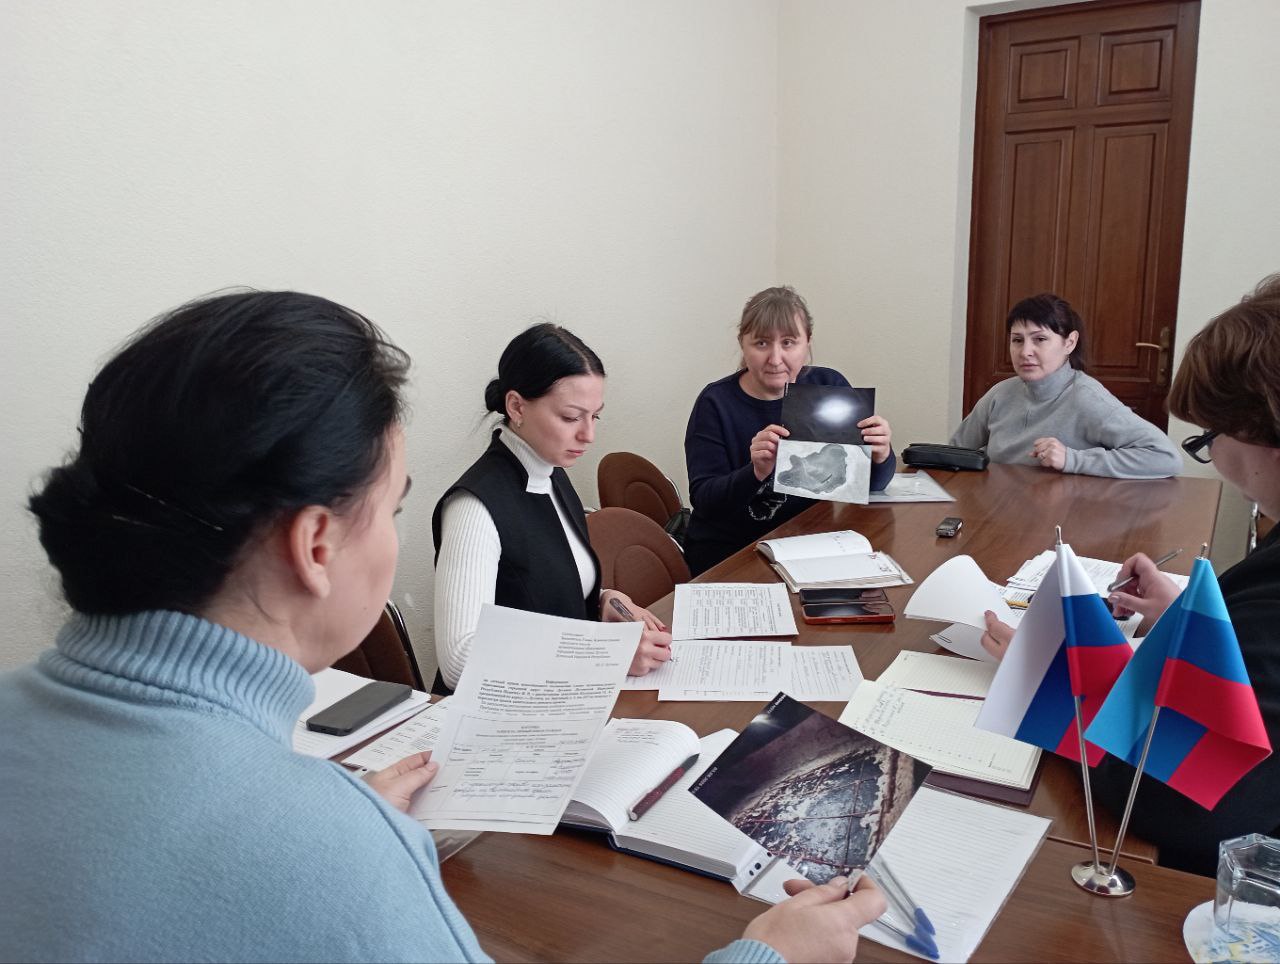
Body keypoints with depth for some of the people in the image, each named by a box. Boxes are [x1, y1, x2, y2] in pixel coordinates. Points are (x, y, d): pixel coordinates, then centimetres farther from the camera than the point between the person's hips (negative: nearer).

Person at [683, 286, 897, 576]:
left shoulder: (830, 386, -1)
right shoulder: (715, 403, -9)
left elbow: (871, 484, 0)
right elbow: (703, 501, -14)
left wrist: (880, 455, -23)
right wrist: (756, 472, -32)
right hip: (727, 552, -3)